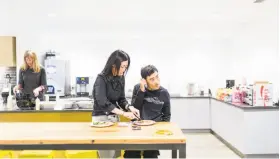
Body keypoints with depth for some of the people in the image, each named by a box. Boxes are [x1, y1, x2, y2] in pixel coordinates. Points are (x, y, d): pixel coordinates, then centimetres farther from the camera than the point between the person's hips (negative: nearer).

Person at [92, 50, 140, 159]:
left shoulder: (120, 78, 2)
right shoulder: (101, 78, -17)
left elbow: (121, 99, 7)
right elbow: (103, 102, -27)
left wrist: (130, 108, -13)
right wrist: (123, 113, -28)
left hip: (115, 117, 7)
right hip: (101, 118, -6)